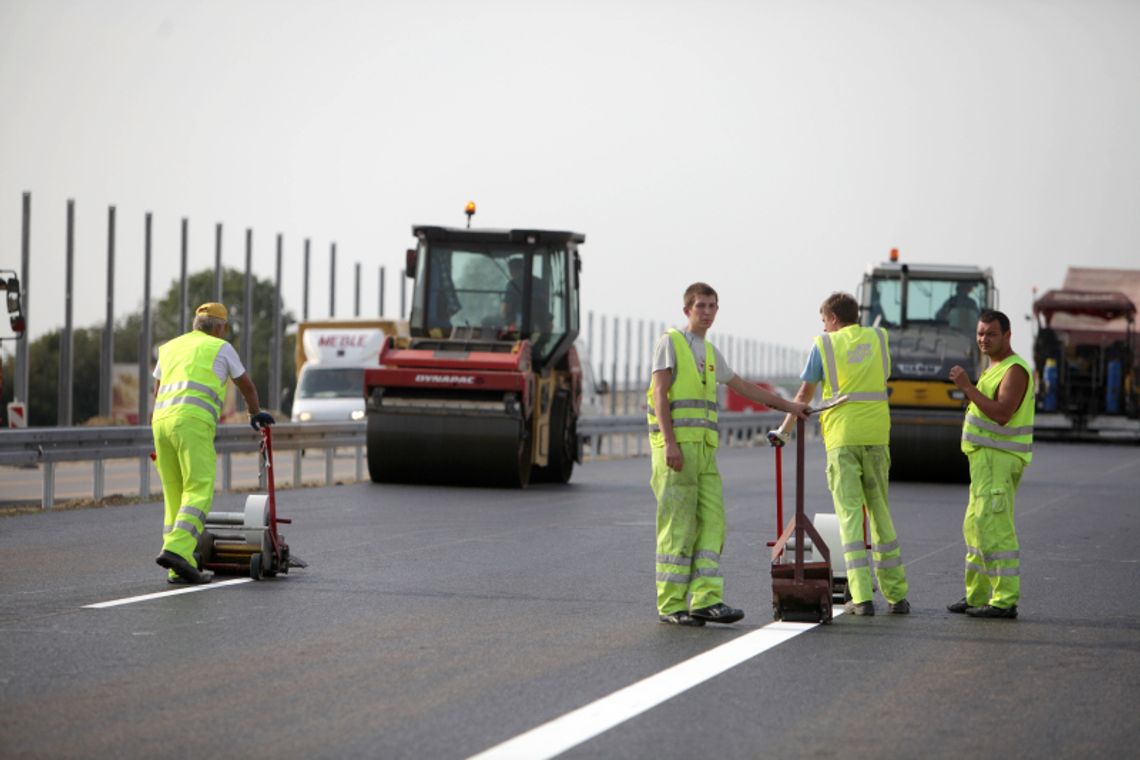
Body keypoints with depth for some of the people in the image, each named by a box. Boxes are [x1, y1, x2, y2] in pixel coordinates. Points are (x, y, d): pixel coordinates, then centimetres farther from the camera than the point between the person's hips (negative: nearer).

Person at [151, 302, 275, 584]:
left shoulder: (169, 348, 27)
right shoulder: (221, 348, 14)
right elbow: (247, 386, 27)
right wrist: (256, 414, 46)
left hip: (162, 422, 6)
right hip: (193, 423, -6)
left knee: (175, 496, 9)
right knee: (199, 492, -10)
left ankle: (180, 568, 5)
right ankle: (176, 550, -30)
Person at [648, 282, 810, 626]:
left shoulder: (710, 353, 21)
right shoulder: (670, 342, -1)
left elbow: (744, 388, 32)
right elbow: (660, 394, -10)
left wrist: (788, 406, 35)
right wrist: (670, 443, -20)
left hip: (703, 449, 7)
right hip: (675, 447, -7)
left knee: (711, 523, -3)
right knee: (677, 526, -8)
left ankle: (705, 600, -6)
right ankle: (671, 606, -6)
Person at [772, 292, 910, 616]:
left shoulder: (824, 345, 1)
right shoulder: (879, 338, 9)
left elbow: (805, 394, 4)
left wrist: (784, 430, 13)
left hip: (842, 438, -3)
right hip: (876, 435, 3)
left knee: (850, 514, -3)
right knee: (880, 512, 11)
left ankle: (861, 596, -11)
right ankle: (896, 595, 13)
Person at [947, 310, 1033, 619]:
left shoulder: (1015, 370, -13)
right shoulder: (994, 368, 18)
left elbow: (1002, 414, -25)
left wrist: (968, 387, -24)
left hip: (998, 461, -11)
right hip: (986, 458, 11)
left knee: (994, 529, -13)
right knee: (975, 527, 15)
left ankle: (1005, 600, -14)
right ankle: (977, 596, 23)